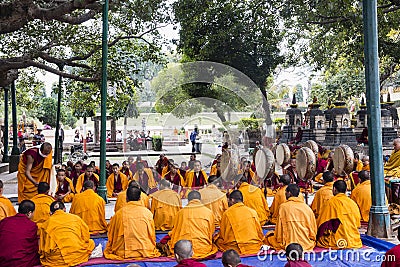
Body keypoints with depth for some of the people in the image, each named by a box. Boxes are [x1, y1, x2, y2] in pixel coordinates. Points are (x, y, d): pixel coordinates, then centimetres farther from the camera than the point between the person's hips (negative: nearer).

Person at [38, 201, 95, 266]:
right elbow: (86, 238, 11)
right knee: (91, 242, 28)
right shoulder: (76, 218, 6)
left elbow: (42, 248, 7)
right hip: (77, 256, 1)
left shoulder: (46, 224, 5)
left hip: (56, 259, -1)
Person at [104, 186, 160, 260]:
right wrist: (152, 248, 23)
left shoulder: (119, 213, -8)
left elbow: (112, 234, 3)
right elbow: (152, 234, 5)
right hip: (145, 253, 2)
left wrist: (109, 249, 21)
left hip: (123, 253, -1)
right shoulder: (147, 212, -6)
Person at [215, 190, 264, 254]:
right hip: (255, 248, 4)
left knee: (217, 239, 13)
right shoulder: (253, 211, 1)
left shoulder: (227, 213, -7)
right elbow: (260, 234, 8)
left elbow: (223, 236, 0)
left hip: (236, 249, -4)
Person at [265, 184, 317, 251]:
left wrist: (279, 241, 10)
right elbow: (313, 230, 5)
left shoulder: (283, 206, -8)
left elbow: (279, 228, -5)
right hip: (308, 245, 3)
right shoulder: (307, 208, 0)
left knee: (269, 235, 18)